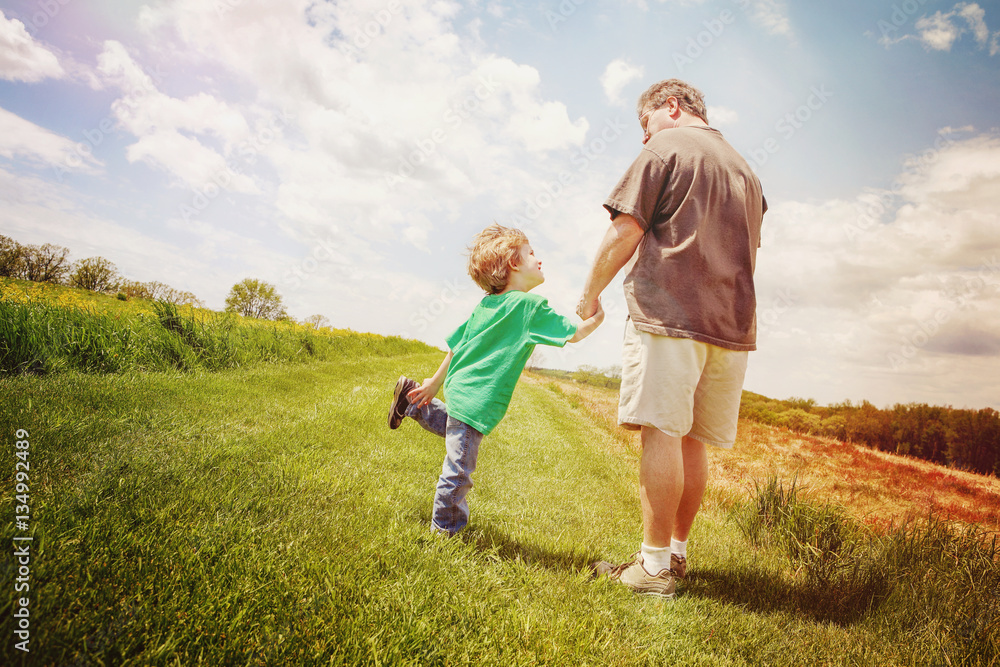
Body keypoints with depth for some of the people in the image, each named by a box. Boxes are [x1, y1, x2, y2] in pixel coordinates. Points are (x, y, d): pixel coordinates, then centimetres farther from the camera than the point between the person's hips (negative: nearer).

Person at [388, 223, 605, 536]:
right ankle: (445, 527, 18)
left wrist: (436, 382, 22)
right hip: (478, 399, -9)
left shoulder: (484, 305, 9)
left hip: (459, 387, 9)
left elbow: (456, 346, 14)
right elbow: (574, 333, -8)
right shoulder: (531, 306, -13)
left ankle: (412, 400, 35)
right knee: (459, 468, 5)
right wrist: (596, 319, 10)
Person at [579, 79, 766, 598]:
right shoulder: (745, 171, 26)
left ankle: (655, 565, -3)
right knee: (692, 442, 10)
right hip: (732, 323, 8)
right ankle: (677, 551, 17)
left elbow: (624, 233, -7)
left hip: (669, 312, -7)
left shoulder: (666, 148, 2)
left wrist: (590, 295, 4)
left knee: (662, 433, -7)